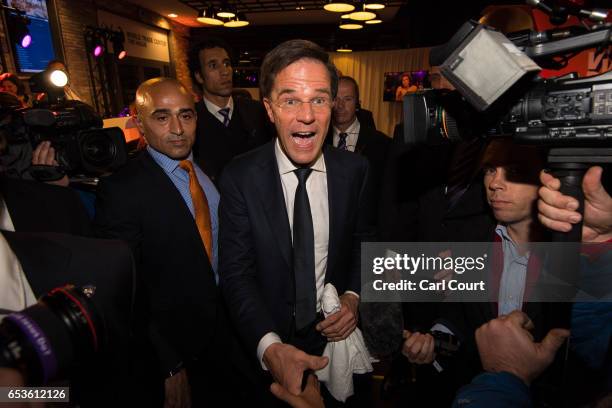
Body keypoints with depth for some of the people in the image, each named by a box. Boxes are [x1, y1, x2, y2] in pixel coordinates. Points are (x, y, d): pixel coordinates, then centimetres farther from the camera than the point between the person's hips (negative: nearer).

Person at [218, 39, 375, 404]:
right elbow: (236, 273, -18)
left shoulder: (356, 169, -11)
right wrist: (270, 347, -32)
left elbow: (364, 241, 3)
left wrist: (355, 296, -14)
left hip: (335, 334, 2)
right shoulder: (240, 177, -17)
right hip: (265, 342, -1)